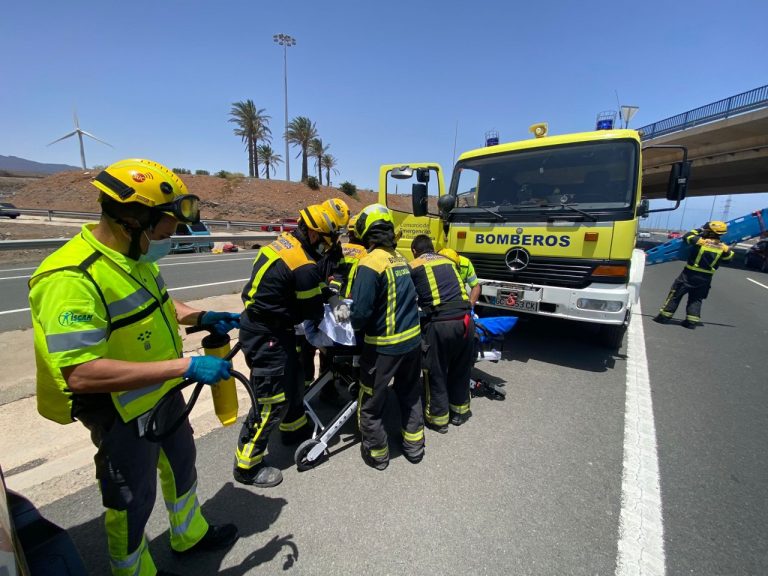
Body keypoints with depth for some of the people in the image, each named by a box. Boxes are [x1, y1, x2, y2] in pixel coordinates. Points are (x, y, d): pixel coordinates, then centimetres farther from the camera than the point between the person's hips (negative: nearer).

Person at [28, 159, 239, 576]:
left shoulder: (137, 255, -3)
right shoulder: (70, 279, -30)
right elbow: (81, 373, -36)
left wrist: (202, 317, -2)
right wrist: (185, 366, -37)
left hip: (165, 395, 9)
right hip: (123, 414, -8)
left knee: (181, 465, 27)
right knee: (133, 499, 15)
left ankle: (190, 535, 55)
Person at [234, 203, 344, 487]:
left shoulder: (286, 241, 3)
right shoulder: (303, 267, -26)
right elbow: (312, 311, -11)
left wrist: (332, 298, 5)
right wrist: (330, 314, 9)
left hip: (258, 324, 10)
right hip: (266, 336, -10)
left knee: (293, 378, 24)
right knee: (271, 401, 3)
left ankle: (294, 428, 46)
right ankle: (247, 466, 22)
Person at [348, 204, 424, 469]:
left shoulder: (370, 263, -18)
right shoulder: (400, 258, 4)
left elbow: (360, 313, -22)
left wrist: (355, 323, 1)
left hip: (383, 346, -7)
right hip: (413, 339, 7)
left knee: (371, 404, 15)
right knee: (410, 394, 25)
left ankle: (377, 454, 34)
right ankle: (414, 446, 41)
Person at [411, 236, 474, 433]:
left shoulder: (414, 266, 7)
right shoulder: (448, 261, 20)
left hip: (439, 324, -5)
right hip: (465, 320, 5)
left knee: (436, 372, 13)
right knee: (461, 369, 22)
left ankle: (439, 418, 28)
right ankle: (459, 411, 39)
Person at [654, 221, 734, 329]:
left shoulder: (701, 241, -15)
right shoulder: (723, 247, -3)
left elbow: (687, 236, 1)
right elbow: (729, 257, 14)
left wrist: (698, 231, 13)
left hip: (690, 274, -4)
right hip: (705, 278, 4)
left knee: (675, 295, 4)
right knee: (696, 299, 14)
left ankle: (665, 316, 5)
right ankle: (692, 321, 11)